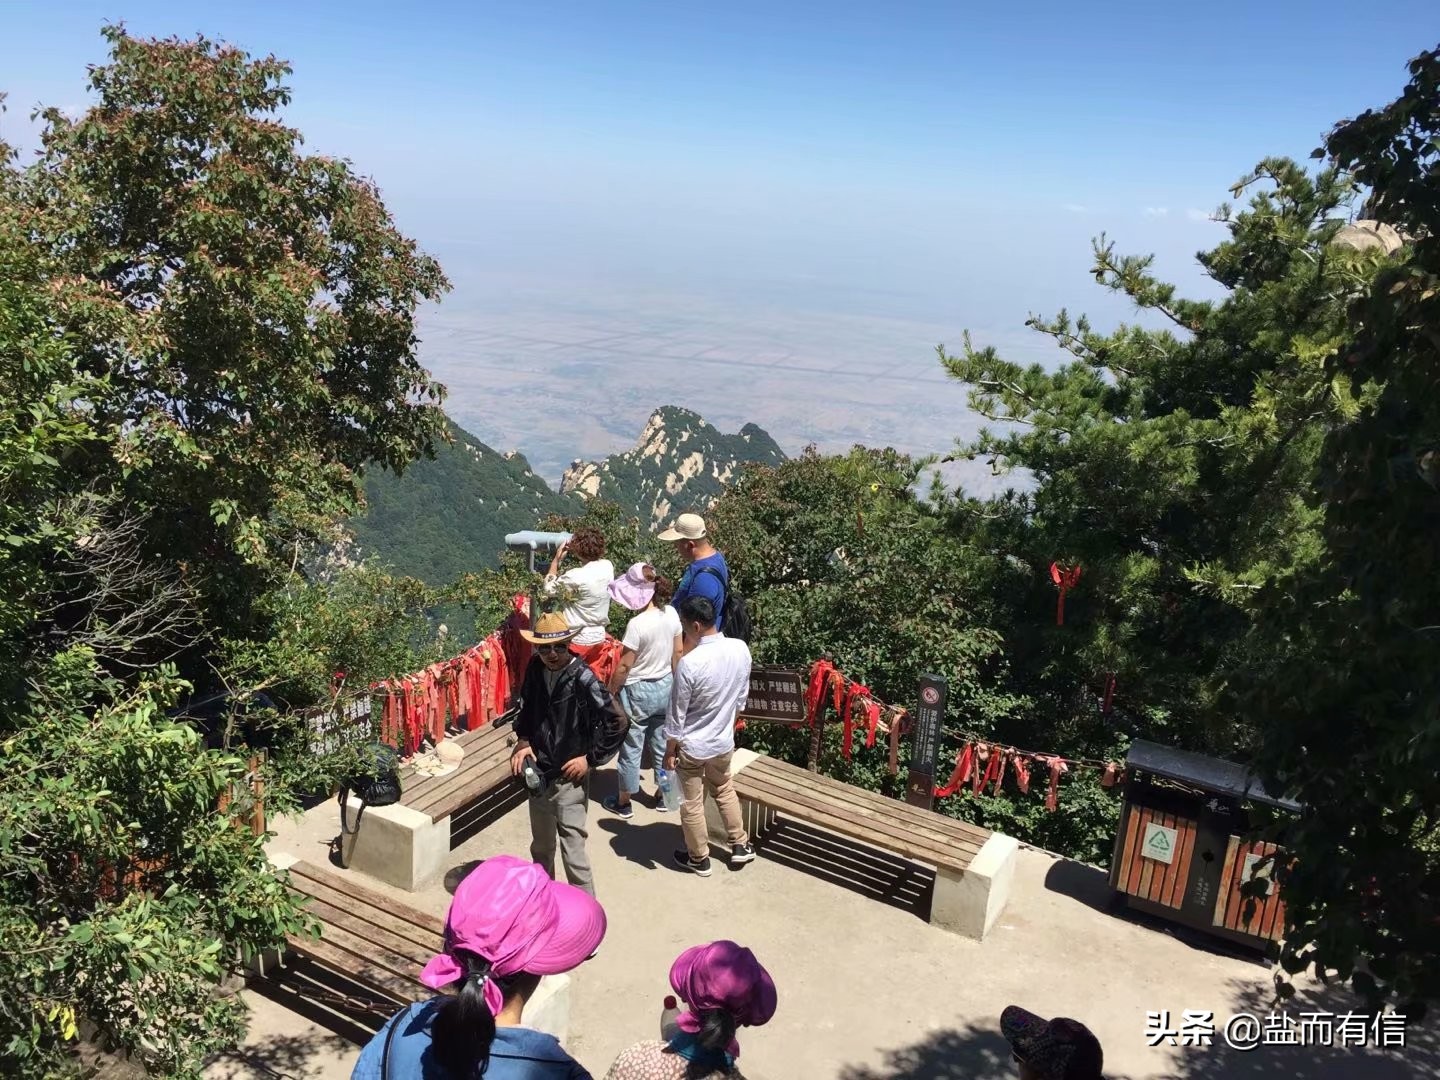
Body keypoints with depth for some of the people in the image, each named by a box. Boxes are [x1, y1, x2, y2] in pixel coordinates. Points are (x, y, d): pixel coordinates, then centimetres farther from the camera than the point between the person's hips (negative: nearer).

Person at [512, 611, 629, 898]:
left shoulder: (583, 679, -21)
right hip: (539, 774, 6)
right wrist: (523, 741, -1)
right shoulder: (535, 670, -4)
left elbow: (618, 722, -19)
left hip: (569, 778, -6)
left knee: (573, 850, -4)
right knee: (541, 845, 23)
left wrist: (591, 759, -15)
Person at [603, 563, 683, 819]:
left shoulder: (637, 624, -27)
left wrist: (610, 692, -5)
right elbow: (677, 654, 4)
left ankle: (623, 802, 25)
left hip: (638, 692, -6)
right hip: (665, 687, 6)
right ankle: (663, 796, 34)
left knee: (631, 748, 10)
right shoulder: (672, 614, -7)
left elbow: (625, 666, -19)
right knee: (661, 744, 20)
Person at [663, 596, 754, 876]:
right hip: (724, 741, 5)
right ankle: (740, 846, 38)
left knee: (692, 805, 15)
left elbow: (677, 714, -18)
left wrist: (670, 750, -5)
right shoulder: (741, 649, -12)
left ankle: (699, 859, 31)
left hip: (692, 747, -5)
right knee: (724, 790, 29)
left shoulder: (689, 663, -29)